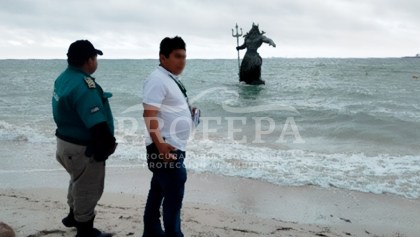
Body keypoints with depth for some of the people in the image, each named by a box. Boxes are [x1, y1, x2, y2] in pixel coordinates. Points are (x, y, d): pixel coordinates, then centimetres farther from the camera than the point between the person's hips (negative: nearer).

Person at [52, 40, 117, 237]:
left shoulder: (63, 78, 3)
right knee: (88, 188, 9)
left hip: (66, 140, 10)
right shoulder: (83, 86, -28)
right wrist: (109, 144, -18)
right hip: (82, 148, -10)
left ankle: (74, 216, 49)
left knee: (79, 182, 30)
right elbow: (97, 124, -31)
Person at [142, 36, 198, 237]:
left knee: (159, 190, 17)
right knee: (174, 194, -5)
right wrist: (160, 145, -32)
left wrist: (188, 112, 9)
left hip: (174, 147, 10)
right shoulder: (158, 79, -16)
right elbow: (149, 114, -25)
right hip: (165, 148, -10)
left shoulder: (171, 79, 14)